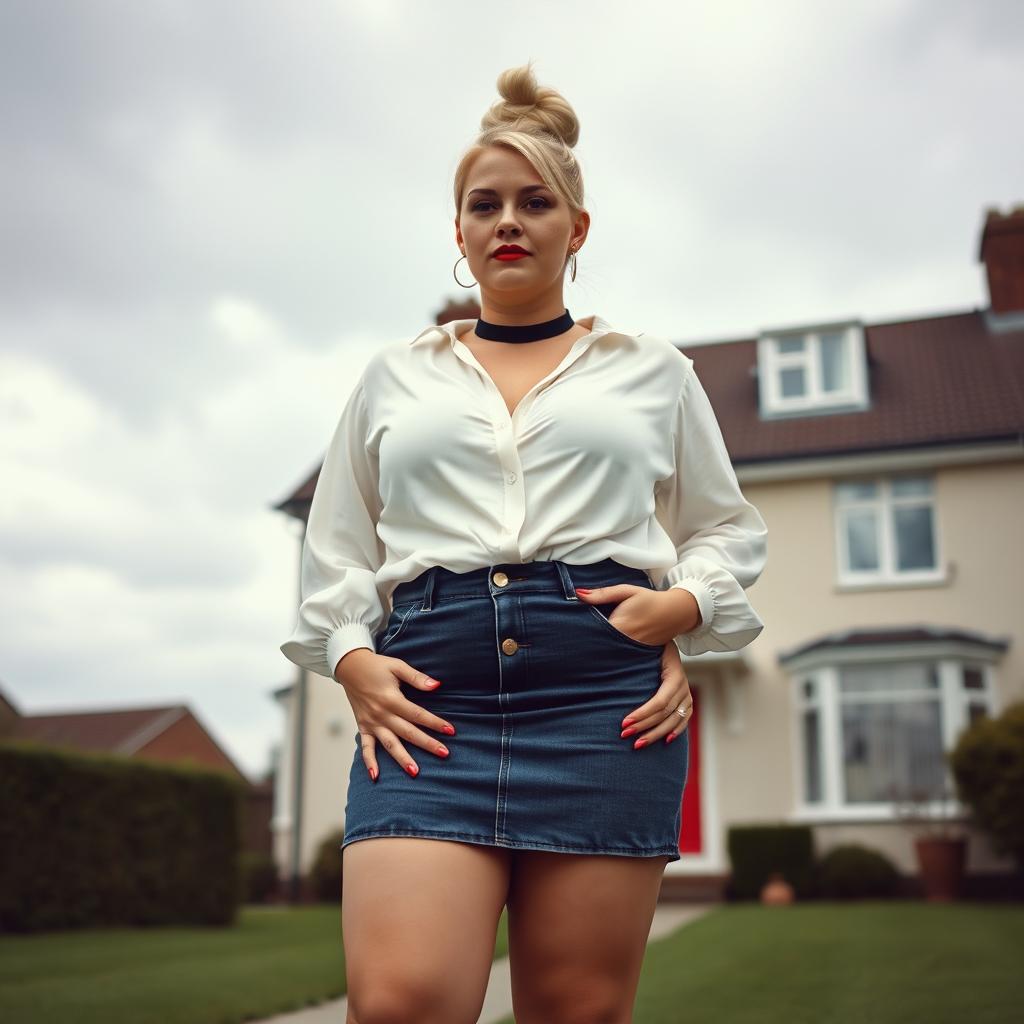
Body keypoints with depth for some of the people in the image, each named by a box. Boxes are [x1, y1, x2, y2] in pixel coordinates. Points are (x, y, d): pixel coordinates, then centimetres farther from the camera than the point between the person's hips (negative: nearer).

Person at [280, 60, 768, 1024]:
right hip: (428, 688, 1)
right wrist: (350, 657, 2)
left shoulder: (653, 370, 18)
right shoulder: (394, 376, 20)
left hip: (604, 688, 0)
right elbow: (336, 546, 20)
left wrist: (684, 603, 0)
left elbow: (725, 527, 21)